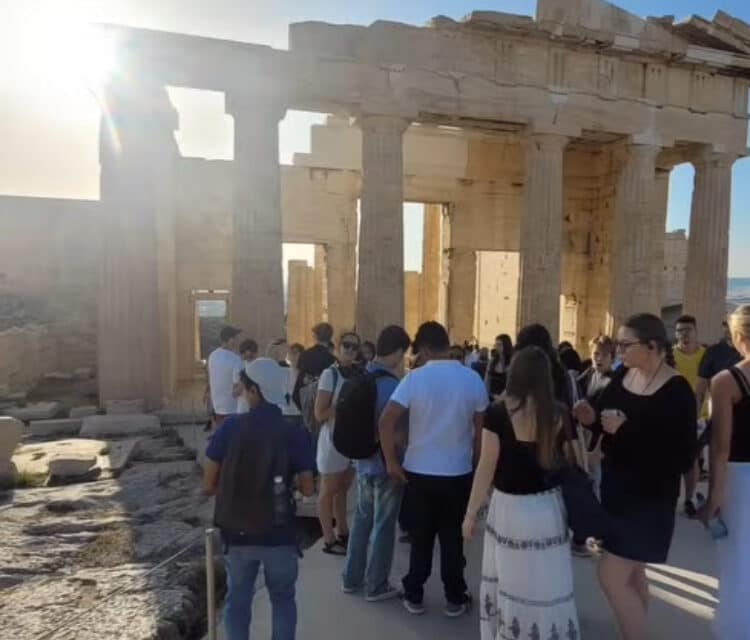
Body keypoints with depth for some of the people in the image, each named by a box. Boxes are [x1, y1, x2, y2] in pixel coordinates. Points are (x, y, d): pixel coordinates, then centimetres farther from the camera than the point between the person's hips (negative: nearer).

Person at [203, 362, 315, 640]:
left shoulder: (230, 427, -12)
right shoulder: (295, 434, -11)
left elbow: (208, 485, -6)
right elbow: (307, 489, -5)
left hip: (237, 532, 1)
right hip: (279, 534, 0)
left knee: (238, 599, 19)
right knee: (282, 598, 19)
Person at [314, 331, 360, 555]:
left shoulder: (358, 374, 5)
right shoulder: (330, 374, -12)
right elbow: (320, 413, -16)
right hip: (333, 438, -6)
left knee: (343, 488, 17)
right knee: (328, 490, 6)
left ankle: (342, 533, 29)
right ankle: (329, 539, 15)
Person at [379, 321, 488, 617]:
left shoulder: (415, 378, -11)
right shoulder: (473, 379, -5)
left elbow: (386, 421, -18)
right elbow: (481, 429, 0)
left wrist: (391, 462, -8)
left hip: (419, 471, -1)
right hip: (458, 473, 1)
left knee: (421, 537, 14)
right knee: (452, 538, 15)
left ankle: (414, 596, 26)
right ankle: (455, 599, 26)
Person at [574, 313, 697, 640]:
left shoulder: (677, 391, -19)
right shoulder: (622, 374, -2)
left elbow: (683, 459, -22)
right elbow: (606, 417, 12)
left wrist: (626, 431, -27)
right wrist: (591, 418, -11)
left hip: (650, 497, -7)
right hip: (615, 484, 7)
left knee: (611, 576, -6)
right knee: (632, 572, 22)